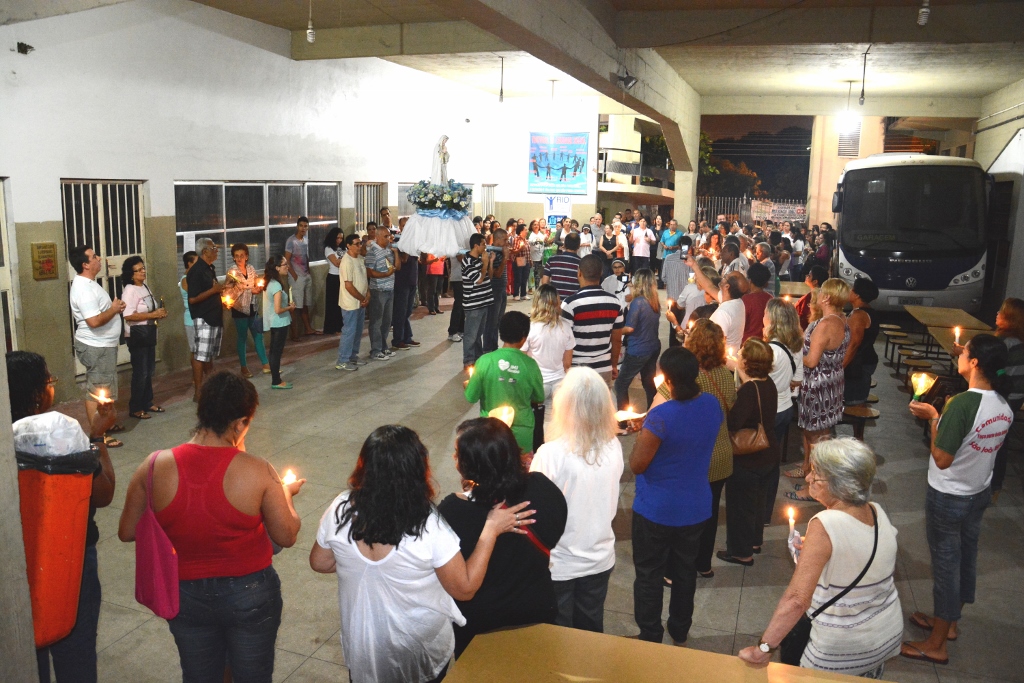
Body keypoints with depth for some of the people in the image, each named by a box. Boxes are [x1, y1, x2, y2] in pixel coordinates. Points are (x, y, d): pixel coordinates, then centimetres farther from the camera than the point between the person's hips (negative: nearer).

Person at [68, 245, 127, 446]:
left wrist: (114, 307, 4)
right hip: (96, 347, -11)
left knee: (103, 388, 22)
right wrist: (114, 309, -17)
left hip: (102, 345, 11)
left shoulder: (87, 283, 10)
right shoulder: (84, 289, -24)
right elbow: (94, 321, -31)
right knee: (97, 391, -3)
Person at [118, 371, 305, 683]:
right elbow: (287, 537, -12)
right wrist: (285, 494, 6)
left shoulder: (154, 467, -16)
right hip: (250, 595, -2)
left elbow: (127, 532, -4)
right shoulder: (258, 472, -23)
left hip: (185, 596, 2)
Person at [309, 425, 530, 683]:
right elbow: (465, 589, -19)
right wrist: (491, 530, -18)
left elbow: (320, 563, -3)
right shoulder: (429, 528, -31)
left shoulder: (340, 511, -22)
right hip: (421, 652, -2)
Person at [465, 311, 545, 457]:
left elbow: (471, 397, -8)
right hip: (521, 431, 0)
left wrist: (467, 385, 14)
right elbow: (539, 399, 0)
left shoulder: (485, 361, -17)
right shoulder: (530, 365, -14)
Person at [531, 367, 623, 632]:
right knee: (592, 632, 24)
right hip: (600, 559, 4)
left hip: (559, 565, -4)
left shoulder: (551, 454, -26)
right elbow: (611, 504, 1)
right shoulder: (614, 449, -13)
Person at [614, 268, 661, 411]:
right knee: (649, 384, 18)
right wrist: (633, 294, 14)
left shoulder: (638, 301, -18)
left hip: (638, 351, -8)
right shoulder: (655, 302, 3)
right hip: (653, 349, 8)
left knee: (620, 385, 4)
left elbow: (629, 328, -20)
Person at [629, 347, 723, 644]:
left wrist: (640, 438, -4)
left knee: (649, 575, 12)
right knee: (685, 571, 22)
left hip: (656, 511, -6)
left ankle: (649, 638, 23)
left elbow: (637, 465, -21)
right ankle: (680, 633, 39)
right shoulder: (712, 405, -7)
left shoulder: (660, 417, -28)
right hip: (696, 508, 6)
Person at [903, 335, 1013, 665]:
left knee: (945, 563, 5)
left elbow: (942, 459, -24)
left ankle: (936, 645, 19)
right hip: (980, 493, 8)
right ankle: (950, 621, 41)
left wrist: (933, 417, -15)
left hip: (948, 497, -7)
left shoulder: (962, 404, -29)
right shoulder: (1004, 406, -4)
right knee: (966, 556, 21)